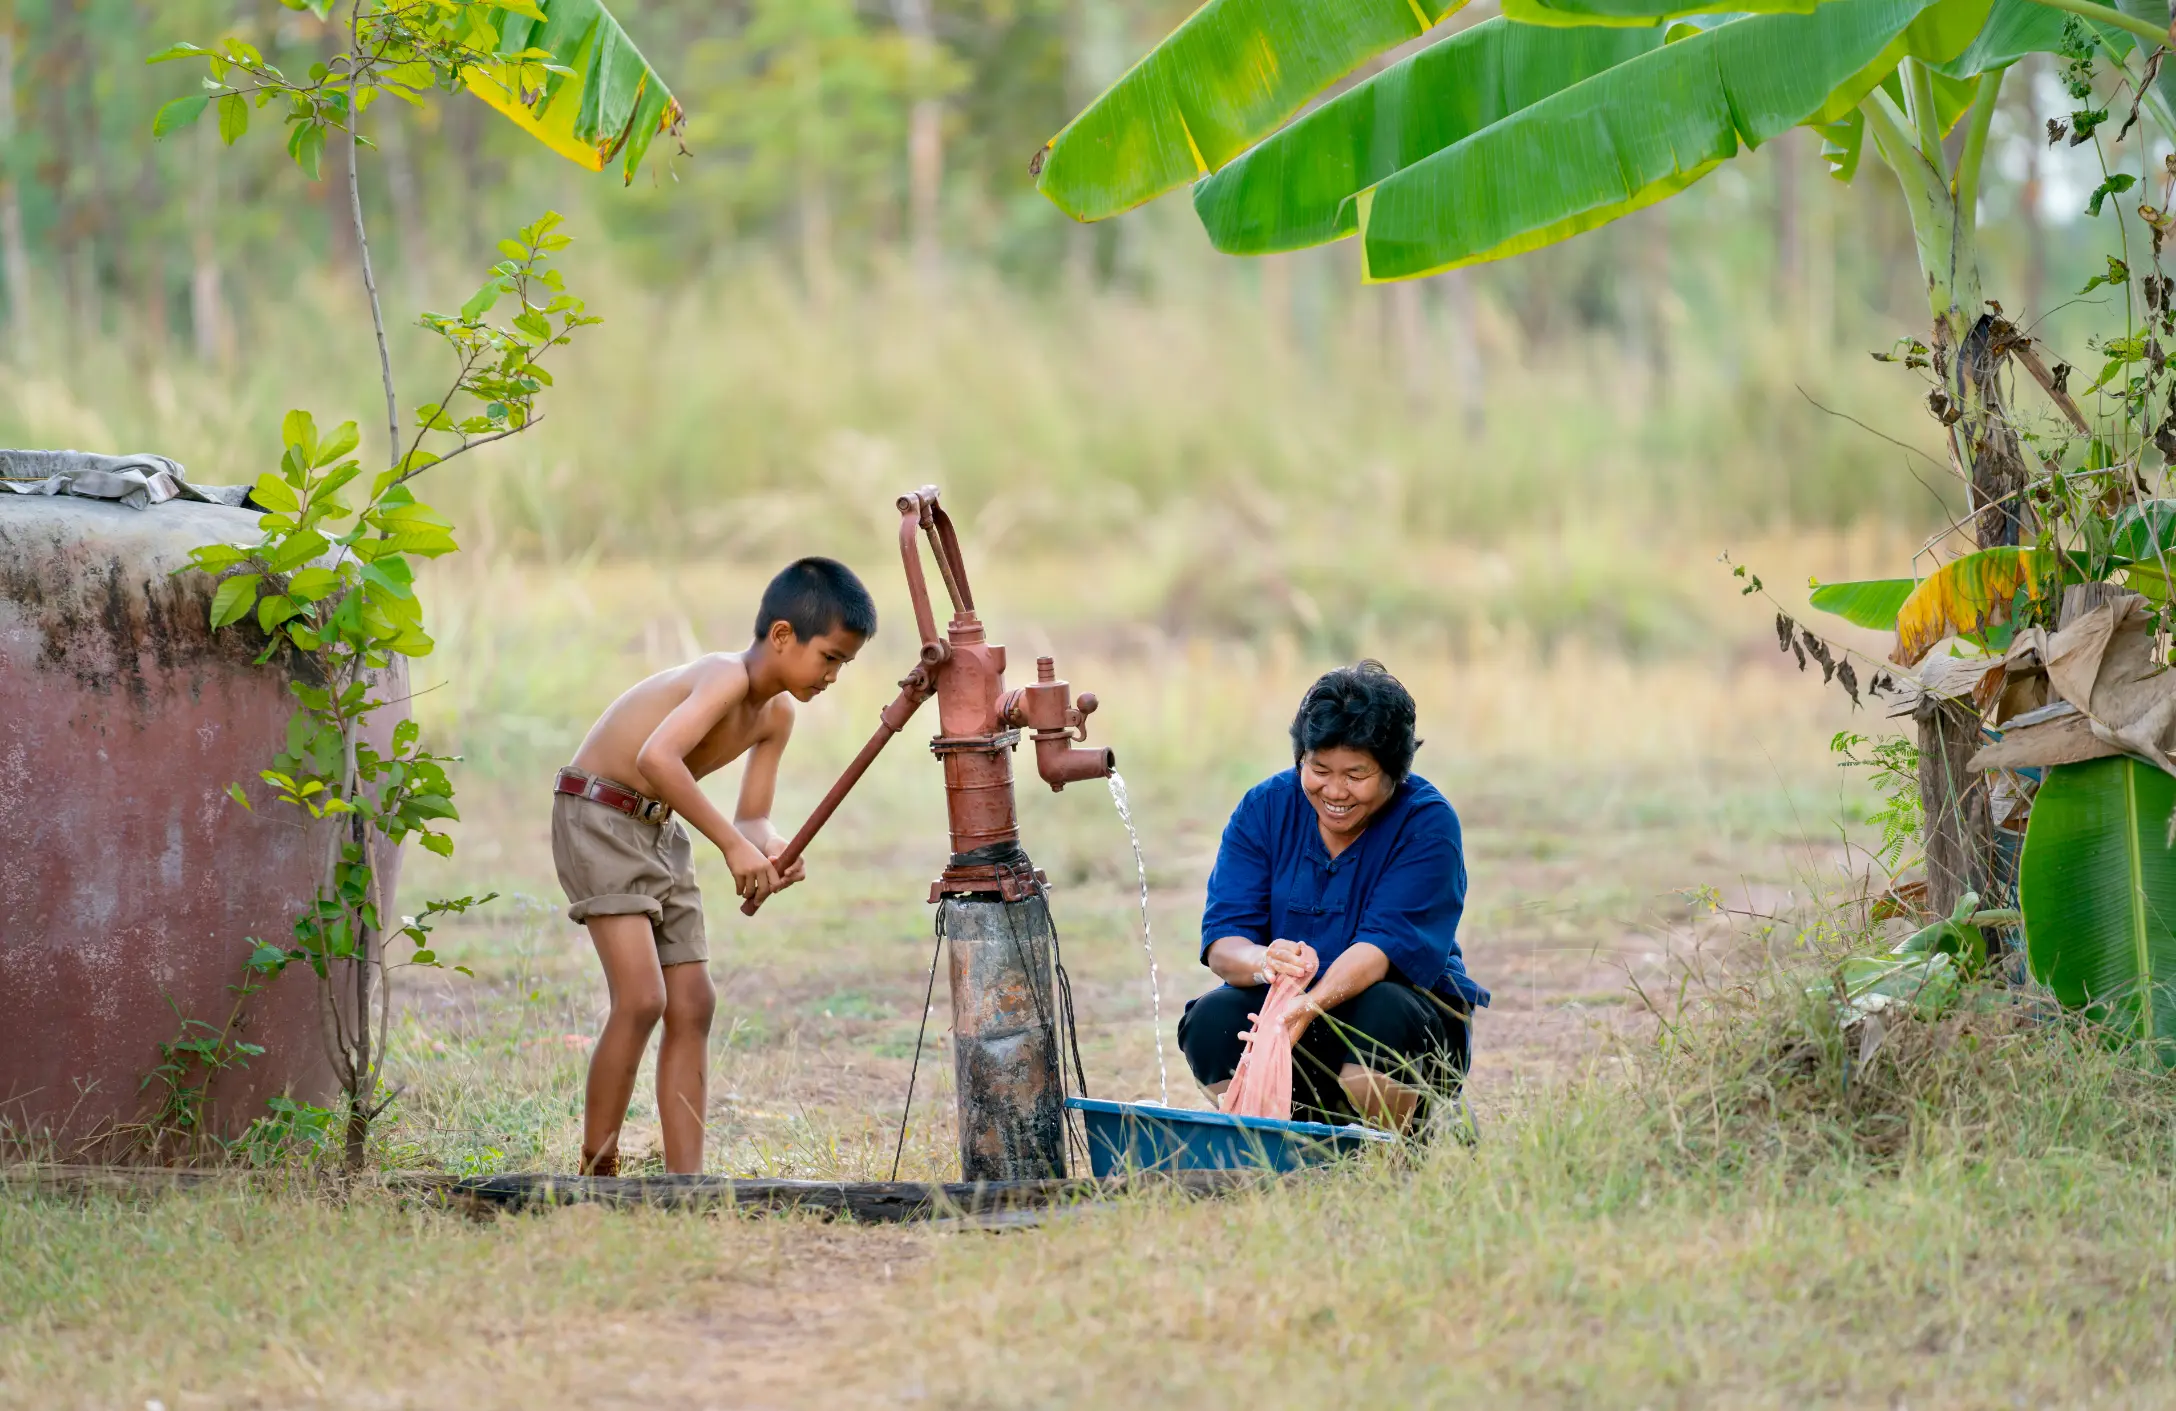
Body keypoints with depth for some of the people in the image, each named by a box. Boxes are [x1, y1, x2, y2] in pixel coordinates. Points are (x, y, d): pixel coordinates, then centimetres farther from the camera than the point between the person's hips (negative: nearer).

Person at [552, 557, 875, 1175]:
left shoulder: (776, 717, 3)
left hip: (660, 831, 9)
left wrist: (773, 851, -17)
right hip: (599, 816, -9)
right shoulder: (728, 678, -24)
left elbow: (753, 819, 7)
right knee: (642, 998, -18)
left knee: (693, 1005, 3)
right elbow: (657, 757, -40)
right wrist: (732, 842, -39)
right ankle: (596, 1175, -9)